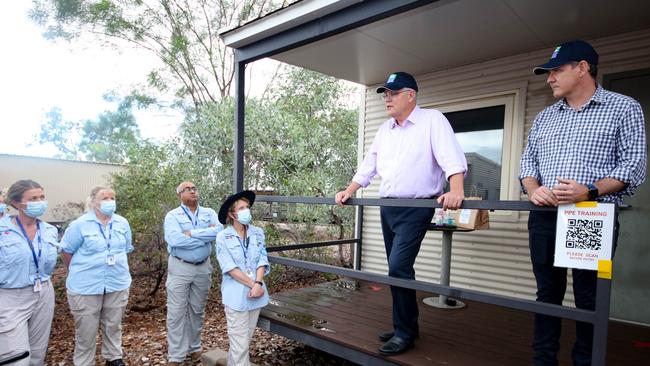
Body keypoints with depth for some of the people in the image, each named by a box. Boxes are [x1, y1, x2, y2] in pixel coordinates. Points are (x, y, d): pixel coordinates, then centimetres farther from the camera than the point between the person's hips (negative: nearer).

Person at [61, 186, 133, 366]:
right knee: (86, 331, 8)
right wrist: (79, 274, 7)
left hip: (118, 285, 4)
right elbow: (67, 252, -2)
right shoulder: (80, 224, -10)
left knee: (113, 326, 18)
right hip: (86, 287, -4)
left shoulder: (123, 223, 3)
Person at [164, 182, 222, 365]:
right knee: (176, 312, 1)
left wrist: (192, 233, -19)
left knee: (197, 310, 16)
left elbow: (219, 230, -16)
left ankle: (194, 348, 32)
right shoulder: (172, 215, -5)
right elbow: (174, 239, -23)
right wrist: (206, 236, -17)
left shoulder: (209, 213, 4)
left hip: (203, 267, 3)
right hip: (180, 267, -3)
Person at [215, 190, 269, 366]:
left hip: (256, 292, 4)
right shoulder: (223, 237, -7)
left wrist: (258, 284, -16)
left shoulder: (258, 233, 4)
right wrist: (253, 284, -16)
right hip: (236, 295, -4)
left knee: (246, 339, 17)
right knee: (240, 342, 0)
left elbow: (262, 261, -1)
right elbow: (230, 268, -13)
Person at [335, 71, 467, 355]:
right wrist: (350, 190, 16)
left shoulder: (432, 120, -7)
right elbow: (369, 164, 20)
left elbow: (452, 158, -20)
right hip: (388, 208, 7)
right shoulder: (385, 129, 15)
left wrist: (456, 191, -35)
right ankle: (404, 326, 26)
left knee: (399, 267, -14)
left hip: (416, 209, -7)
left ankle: (405, 333, 4)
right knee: (398, 269, 12)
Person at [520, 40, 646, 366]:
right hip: (544, 219, 4)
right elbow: (528, 161, 14)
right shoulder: (544, 117, 16)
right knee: (547, 293, 12)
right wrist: (533, 190, -7)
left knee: (589, 299, 5)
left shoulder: (623, 108, 3)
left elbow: (634, 165, -5)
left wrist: (589, 191, -20)